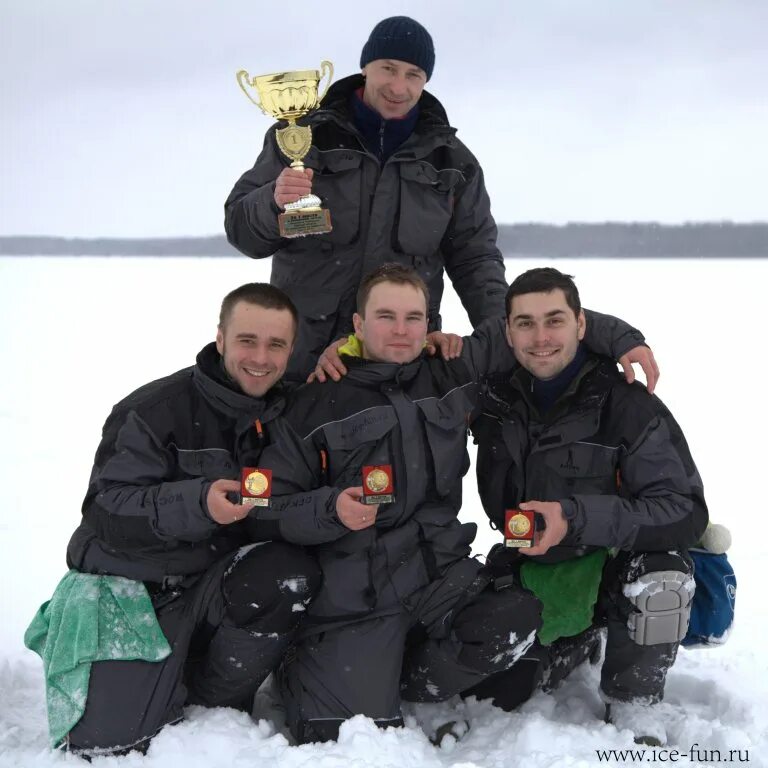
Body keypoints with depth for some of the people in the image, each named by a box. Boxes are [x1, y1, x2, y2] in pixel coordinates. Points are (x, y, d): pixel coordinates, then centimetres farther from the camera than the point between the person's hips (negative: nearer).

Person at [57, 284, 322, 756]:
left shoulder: (287, 415, 1)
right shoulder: (153, 411, -15)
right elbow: (106, 511, -21)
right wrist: (196, 503, -35)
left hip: (218, 584, 3)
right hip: (136, 587, -3)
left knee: (294, 576, -28)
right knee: (108, 743, -14)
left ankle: (216, 700, -4)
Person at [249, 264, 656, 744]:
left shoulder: (453, 376, 9)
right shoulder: (318, 403, -1)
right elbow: (267, 511, -1)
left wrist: (621, 339, 6)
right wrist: (330, 509, -19)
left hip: (441, 574, 4)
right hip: (355, 595, -4)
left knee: (517, 623, -27)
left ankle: (405, 682, 3)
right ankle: (306, 671, 18)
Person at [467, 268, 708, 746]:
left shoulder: (629, 406, -20)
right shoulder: (495, 394, -7)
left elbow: (687, 512, -27)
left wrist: (577, 518, -38)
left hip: (610, 565, -4)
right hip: (530, 571, 4)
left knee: (661, 575, -35)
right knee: (490, 689, -5)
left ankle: (632, 699, -5)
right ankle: (574, 644, 27)